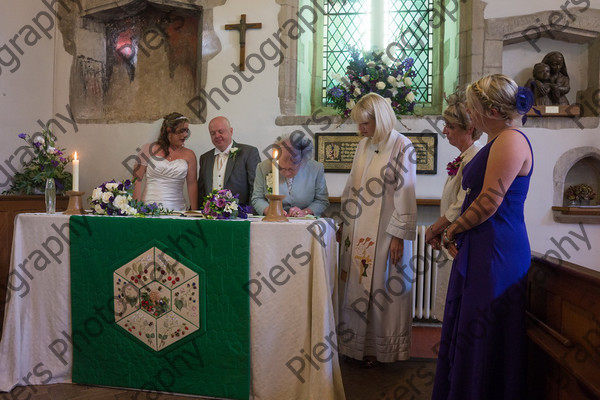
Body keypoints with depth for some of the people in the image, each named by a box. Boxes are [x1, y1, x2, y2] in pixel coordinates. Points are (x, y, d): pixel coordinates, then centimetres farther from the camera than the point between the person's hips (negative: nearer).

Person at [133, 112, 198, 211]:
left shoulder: (189, 155, 8)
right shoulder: (149, 149, 4)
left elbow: (192, 184, 4)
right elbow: (137, 179, 2)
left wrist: (194, 212, -1)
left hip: (176, 209, 1)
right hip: (149, 208, -1)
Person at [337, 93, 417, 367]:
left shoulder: (402, 147, -9)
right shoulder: (363, 145, 11)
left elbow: (405, 193, -12)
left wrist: (399, 235, -15)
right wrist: (344, 223, 15)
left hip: (385, 232, -6)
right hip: (358, 231, 6)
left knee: (381, 288, 3)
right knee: (355, 285, 10)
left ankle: (378, 348, 19)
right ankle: (355, 343, 23)